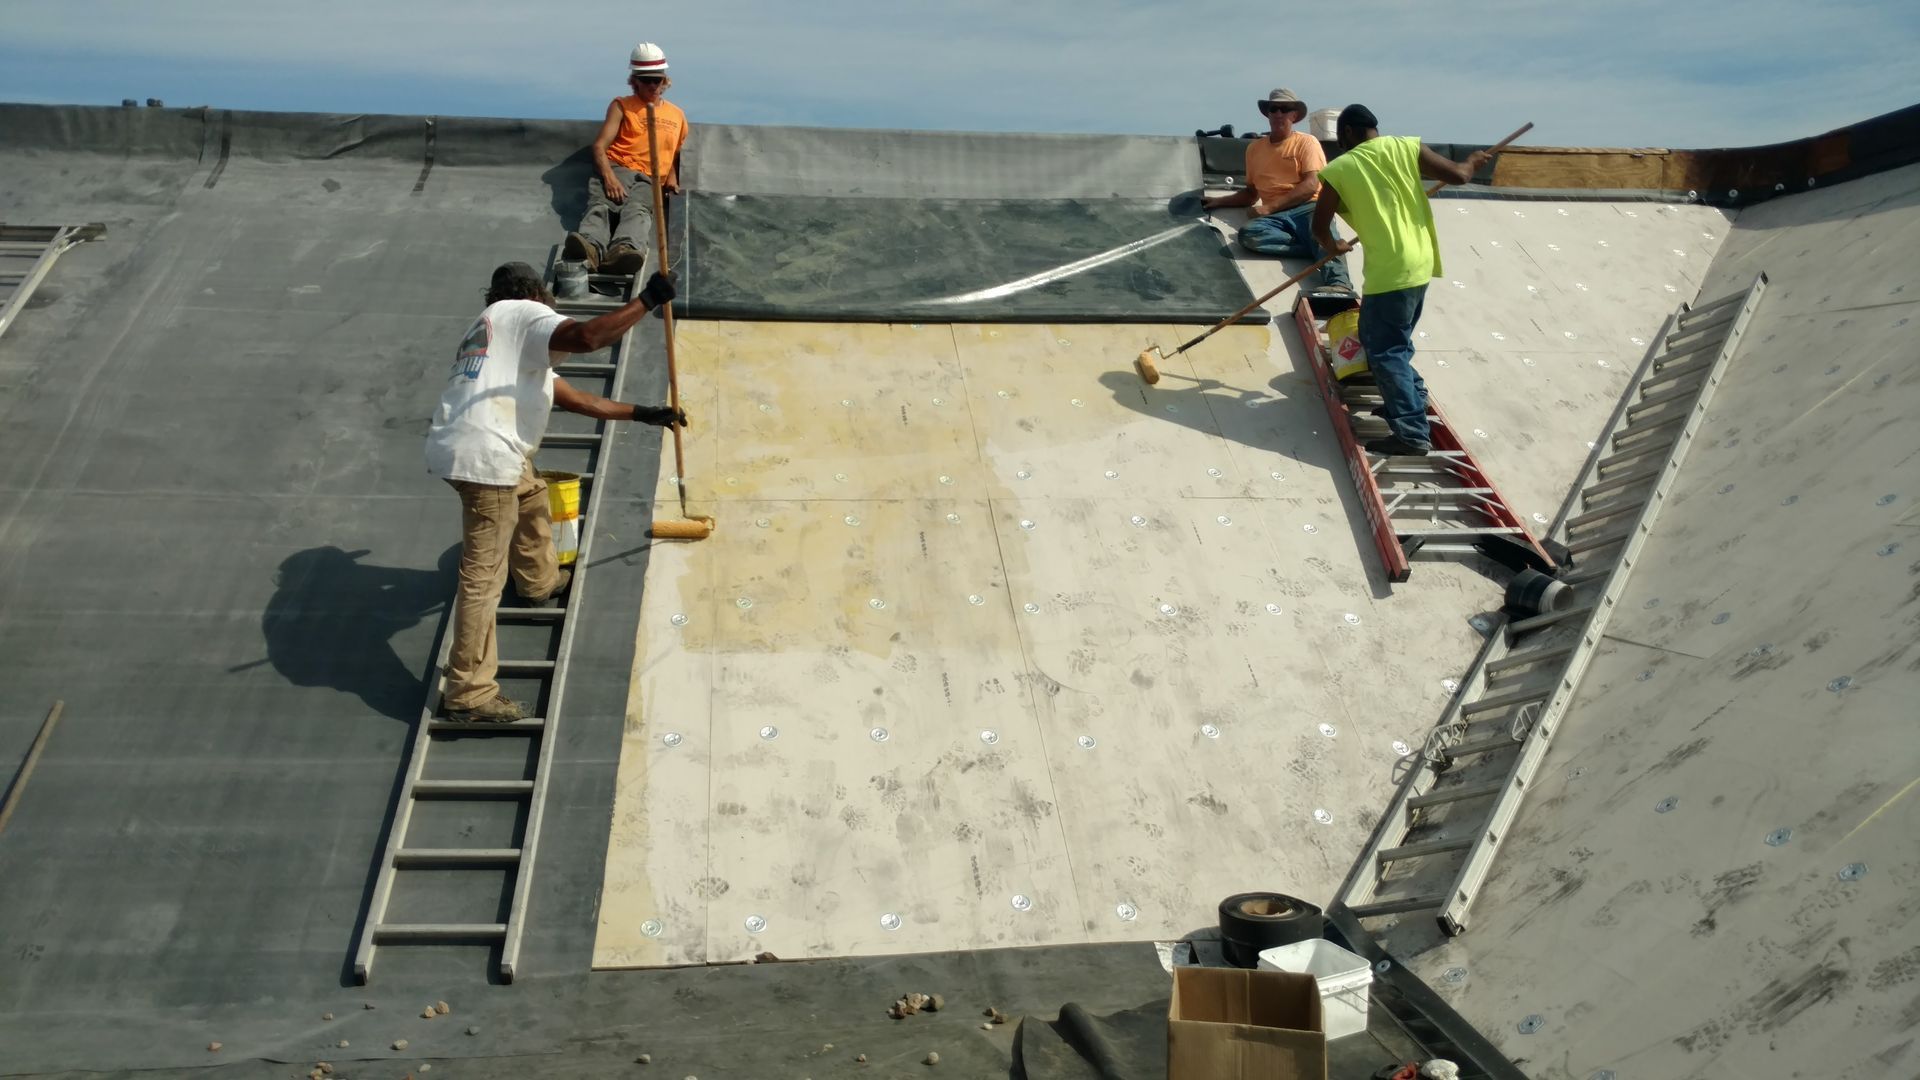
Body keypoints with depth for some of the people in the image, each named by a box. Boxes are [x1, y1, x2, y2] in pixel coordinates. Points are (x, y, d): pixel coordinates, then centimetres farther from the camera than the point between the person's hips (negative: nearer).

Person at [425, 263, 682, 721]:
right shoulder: (523, 314, 3)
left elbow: (581, 400, 31)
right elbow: (585, 336, -19)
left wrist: (643, 413, 34)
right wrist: (646, 300, -11)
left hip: (459, 446, 10)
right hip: (484, 457, -10)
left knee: (532, 495, 36)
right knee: (484, 575, -6)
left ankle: (538, 581, 57)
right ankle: (469, 691, -1)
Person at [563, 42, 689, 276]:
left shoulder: (677, 115, 29)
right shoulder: (621, 106, 19)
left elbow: (678, 153, 35)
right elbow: (599, 146, 7)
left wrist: (672, 177, 9)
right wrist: (609, 177, -14)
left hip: (649, 181, 0)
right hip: (616, 170, 0)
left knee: (638, 212, -36)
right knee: (601, 206, -35)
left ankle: (624, 251, -69)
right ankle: (590, 248, -67)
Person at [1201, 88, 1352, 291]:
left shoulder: (1306, 142, 7)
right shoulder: (1254, 148, 22)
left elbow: (1311, 185, -6)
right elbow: (1251, 193, 32)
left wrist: (1269, 207, -12)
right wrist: (1220, 201, 17)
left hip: (1307, 208, -3)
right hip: (1276, 216, 3)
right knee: (1248, 233, -31)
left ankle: (1339, 284, -61)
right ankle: (1322, 250, -29)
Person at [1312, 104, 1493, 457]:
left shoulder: (1340, 169, -5)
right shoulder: (1405, 147, 3)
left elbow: (1319, 225, 2)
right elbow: (1457, 175, 3)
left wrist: (1333, 245, 24)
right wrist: (1472, 162, 26)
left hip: (1390, 270, -7)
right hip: (1419, 263, 7)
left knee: (1385, 351, -4)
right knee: (1391, 341, 24)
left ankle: (1412, 432, -9)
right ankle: (1412, 399, 33)